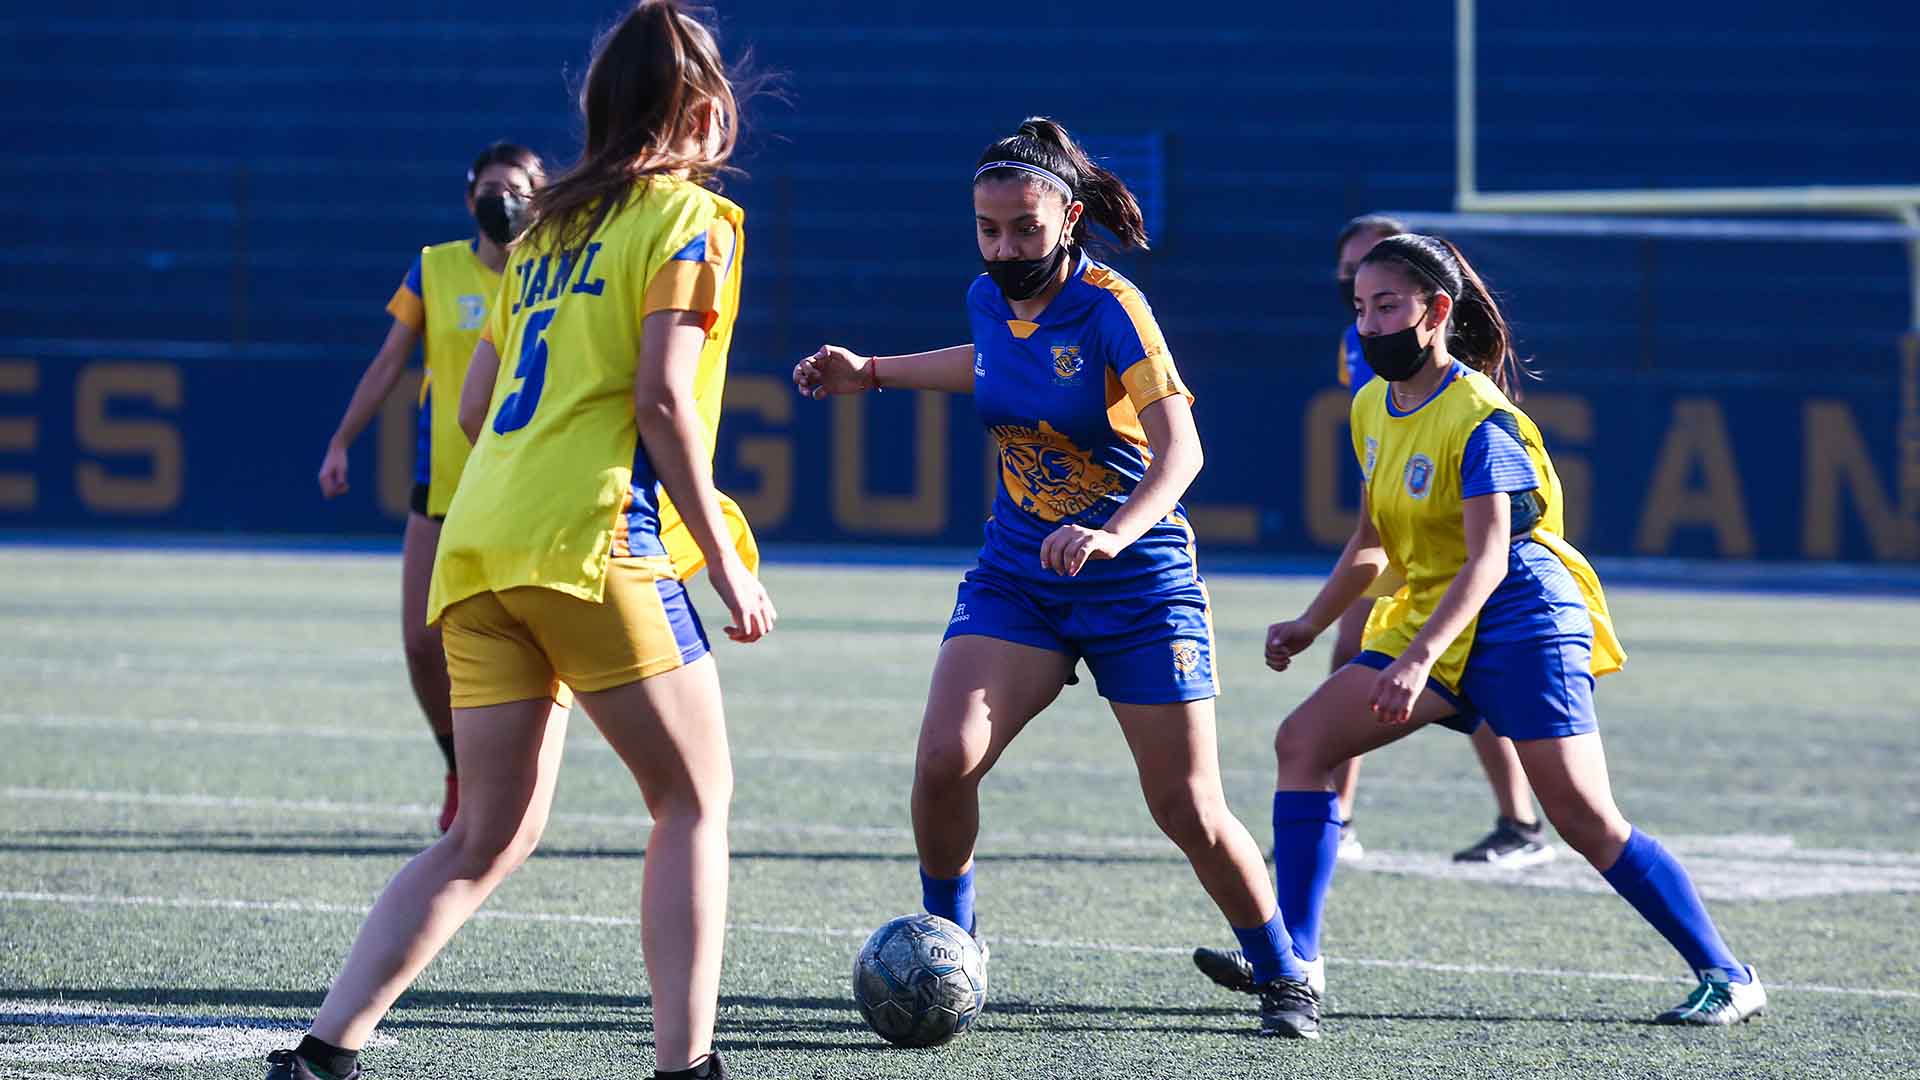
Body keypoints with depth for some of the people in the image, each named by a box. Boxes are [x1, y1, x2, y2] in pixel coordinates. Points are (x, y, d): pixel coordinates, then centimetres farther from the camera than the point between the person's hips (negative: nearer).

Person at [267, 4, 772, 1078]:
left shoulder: (550, 227, 22)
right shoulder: (690, 218, 0)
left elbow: (476, 407, 21)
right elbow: (661, 398, -11)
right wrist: (728, 566, -8)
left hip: (481, 545, 7)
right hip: (594, 544, -7)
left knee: (491, 834, 8)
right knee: (694, 800, 5)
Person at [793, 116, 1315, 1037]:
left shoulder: (1109, 308, -19)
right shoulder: (990, 301, -1)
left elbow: (1180, 450, -27)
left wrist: (1112, 534, -44)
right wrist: (871, 373, 22)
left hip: (1137, 581, -4)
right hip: (1016, 578, 5)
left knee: (1188, 811, -3)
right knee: (944, 759, -17)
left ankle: (1282, 976, 19)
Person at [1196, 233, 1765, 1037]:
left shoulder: (1477, 418, -17)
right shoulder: (1372, 408, 9)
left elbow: (1488, 558, -26)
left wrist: (1421, 657, -37)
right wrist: (1310, 625, 14)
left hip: (1520, 618, -8)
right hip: (1429, 623, 8)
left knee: (1587, 822, -11)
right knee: (1303, 741, -8)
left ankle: (1727, 979, 0)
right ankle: (1295, 966, -10)